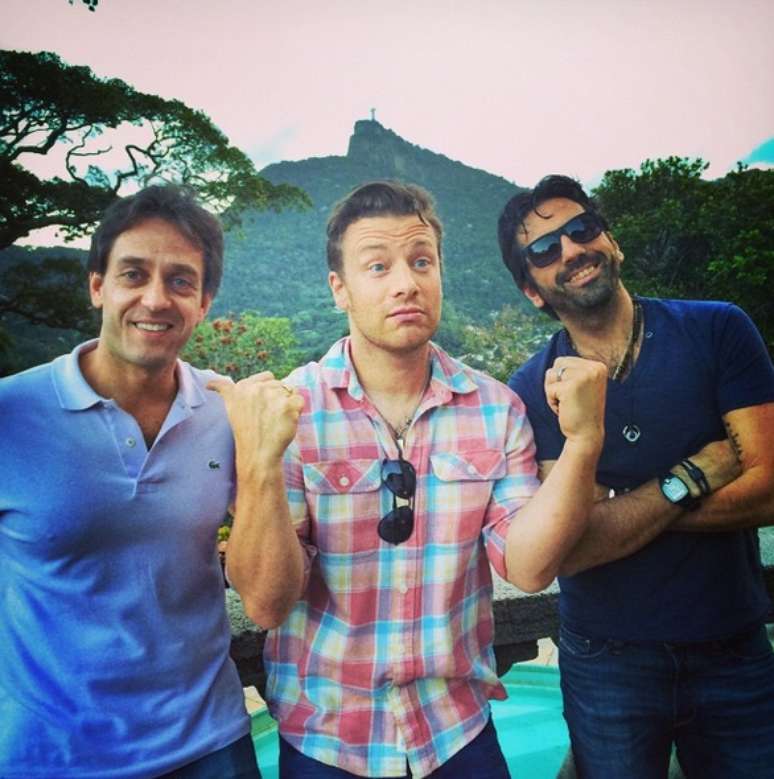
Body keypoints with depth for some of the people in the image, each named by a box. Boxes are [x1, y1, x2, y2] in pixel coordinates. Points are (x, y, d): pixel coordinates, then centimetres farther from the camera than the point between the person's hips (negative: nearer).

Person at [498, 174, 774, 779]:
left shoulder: (717, 331, -6)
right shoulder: (530, 392, -9)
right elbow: (569, 547, -17)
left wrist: (615, 511, -17)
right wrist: (696, 475, -17)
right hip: (606, 666, 0)